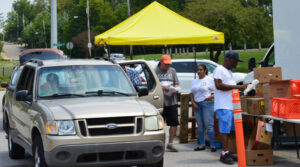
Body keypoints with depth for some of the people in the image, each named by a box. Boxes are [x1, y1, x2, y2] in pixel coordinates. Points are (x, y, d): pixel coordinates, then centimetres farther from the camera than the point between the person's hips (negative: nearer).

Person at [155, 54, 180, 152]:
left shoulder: (172, 71, 17)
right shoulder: (155, 71, 4)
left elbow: (176, 84, 17)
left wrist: (175, 89, -5)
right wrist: (162, 87, -15)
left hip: (172, 101, 4)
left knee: (174, 122, 0)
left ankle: (170, 143, 11)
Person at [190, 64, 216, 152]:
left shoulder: (209, 80, 1)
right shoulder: (194, 81, 17)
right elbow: (191, 94, 16)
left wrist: (211, 96, -20)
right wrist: (193, 103, 1)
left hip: (207, 103, -6)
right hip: (197, 104, 6)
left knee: (209, 125, -10)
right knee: (200, 126, 7)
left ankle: (212, 145, -9)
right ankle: (202, 145, 13)